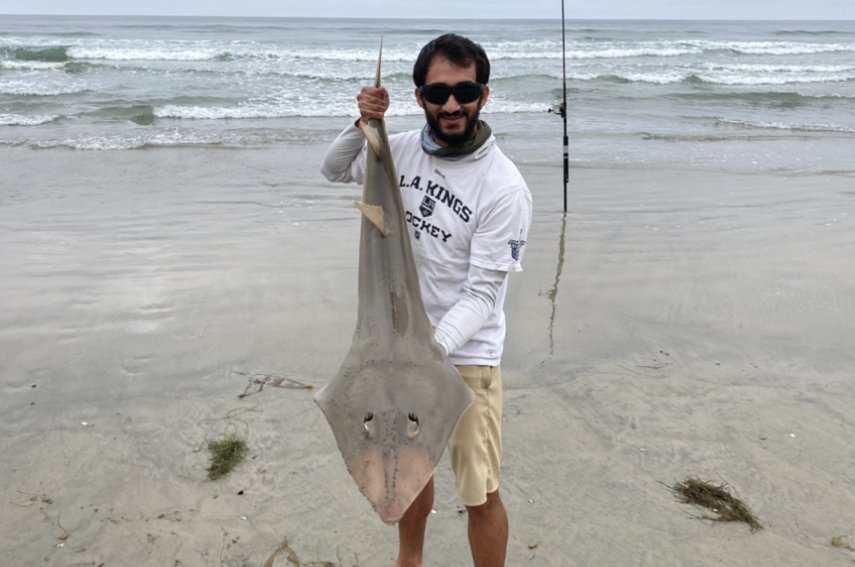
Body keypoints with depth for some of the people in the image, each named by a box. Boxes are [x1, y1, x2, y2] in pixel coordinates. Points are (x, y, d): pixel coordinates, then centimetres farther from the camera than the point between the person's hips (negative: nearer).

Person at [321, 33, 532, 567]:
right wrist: (364, 124, -5)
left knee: (480, 494, 2)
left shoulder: (505, 189, -19)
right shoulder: (405, 148, -2)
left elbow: (482, 293, -20)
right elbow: (335, 170, 14)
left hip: (465, 356, -5)